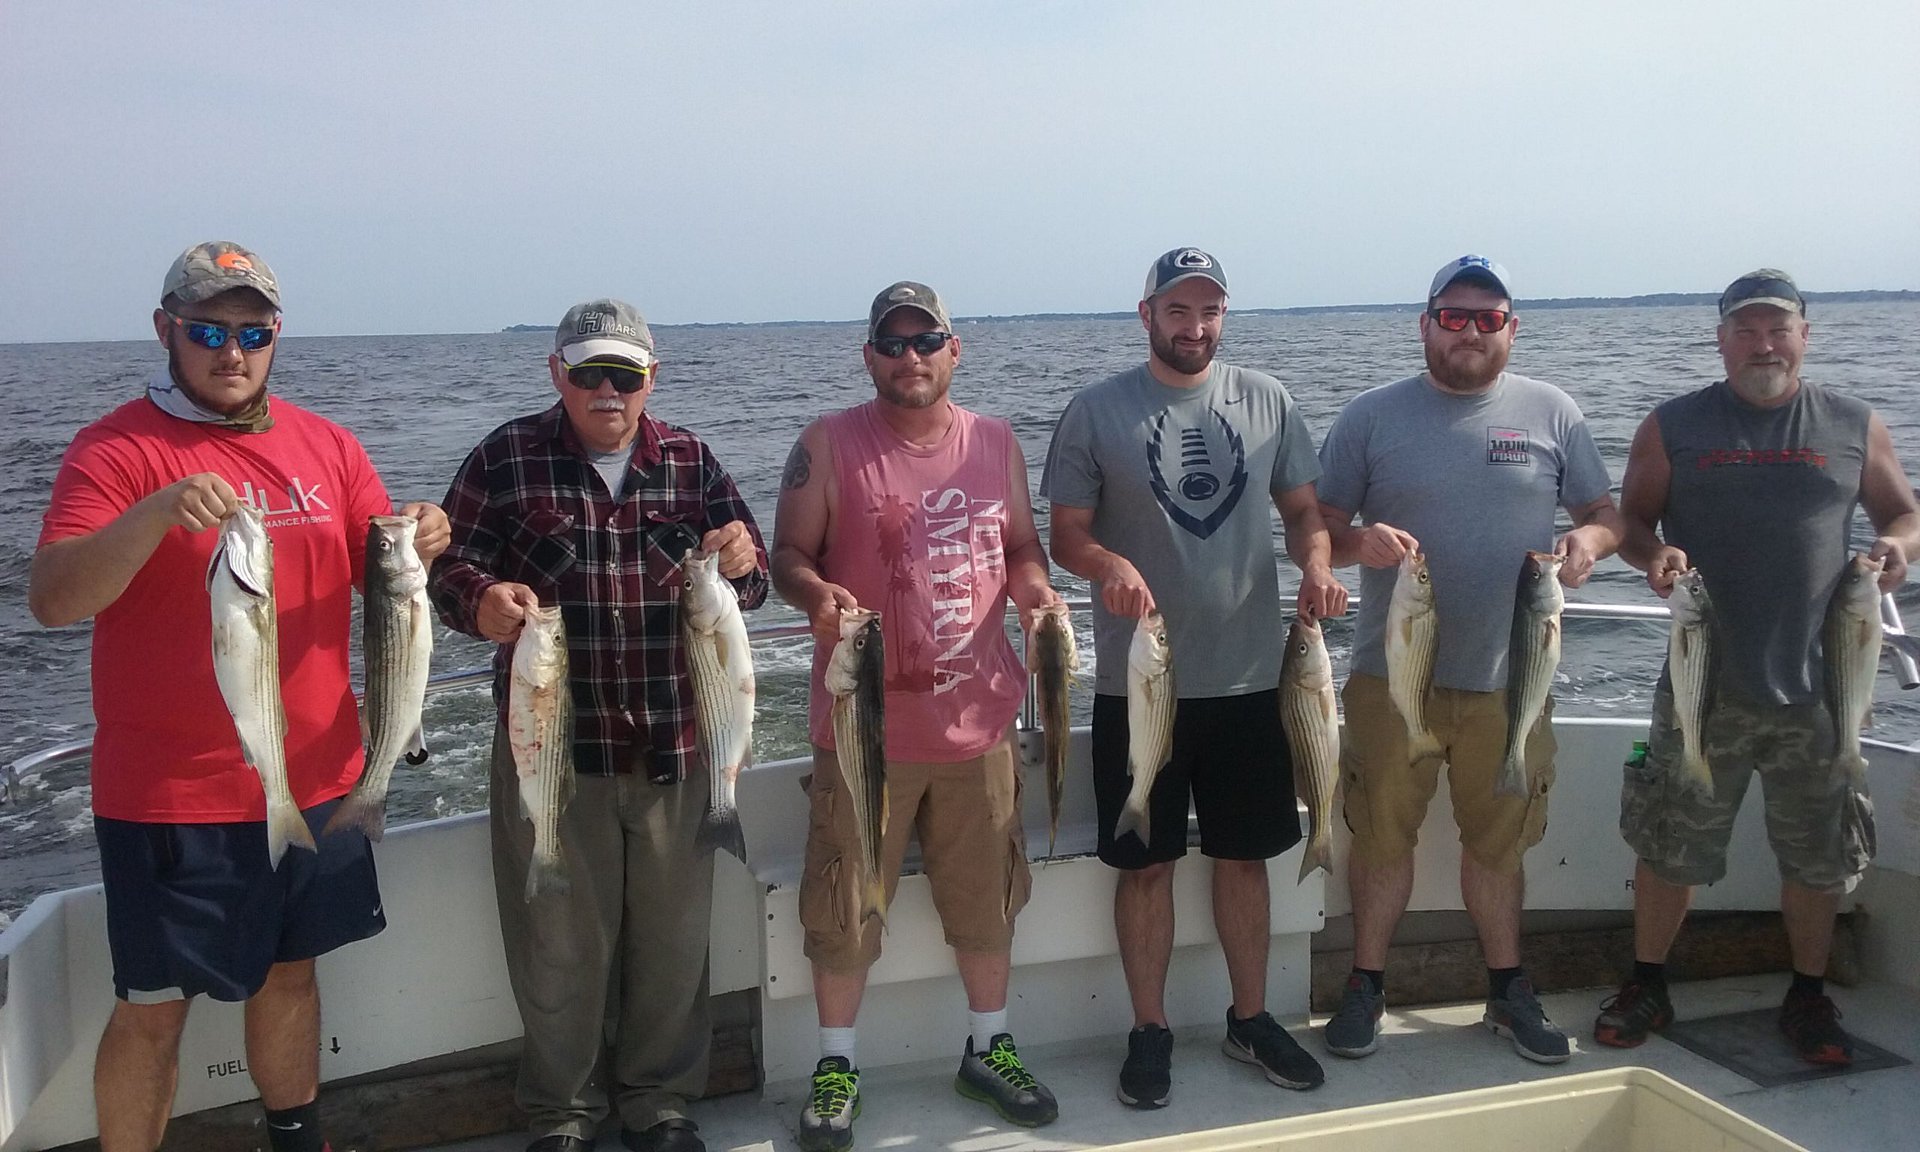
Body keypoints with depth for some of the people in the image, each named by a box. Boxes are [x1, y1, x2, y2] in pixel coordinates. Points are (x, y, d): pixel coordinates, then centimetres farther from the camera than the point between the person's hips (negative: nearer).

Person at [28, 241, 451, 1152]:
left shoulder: (325, 444, 6)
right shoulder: (116, 447, -8)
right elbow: (52, 600, -19)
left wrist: (417, 544, -16)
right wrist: (157, 513, -36)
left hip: (317, 777, 5)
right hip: (169, 795, -5)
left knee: (290, 971, 19)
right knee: (154, 1005, 4)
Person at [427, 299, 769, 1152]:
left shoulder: (691, 460, 5)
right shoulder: (506, 459, -1)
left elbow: (751, 583, 8)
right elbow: (451, 562, -3)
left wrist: (741, 562, -16)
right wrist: (482, 601, -26)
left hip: (675, 746, 2)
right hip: (552, 743, -2)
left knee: (673, 935, 12)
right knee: (559, 940, 9)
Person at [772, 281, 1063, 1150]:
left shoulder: (996, 443, 7)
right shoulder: (828, 445, -4)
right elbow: (789, 554, -3)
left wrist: (1034, 588, -6)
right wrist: (817, 593, -24)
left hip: (977, 718, 4)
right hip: (866, 723, -3)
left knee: (987, 896, 15)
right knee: (846, 905, 5)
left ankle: (988, 1048, 34)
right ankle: (837, 1067, 24)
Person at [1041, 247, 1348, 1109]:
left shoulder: (1264, 399, 5)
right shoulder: (1096, 411, -3)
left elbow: (1304, 508, 10)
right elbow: (1067, 536, -2)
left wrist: (1317, 568, -12)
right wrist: (1109, 566, -24)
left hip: (1249, 675, 3)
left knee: (1244, 855, 14)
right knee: (1146, 864, 7)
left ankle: (1250, 1017, 31)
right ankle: (1149, 1031, 22)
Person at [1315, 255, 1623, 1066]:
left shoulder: (1551, 413, 5)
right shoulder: (1371, 416, 1)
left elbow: (1607, 514, 10)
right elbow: (1317, 530, 1)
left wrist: (1589, 541, -13)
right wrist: (1358, 542, -21)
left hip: (1509, 679, 1)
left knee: (1498, 841, 13)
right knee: (1382, 836, 7)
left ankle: (1507, 987, 30)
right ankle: (1366, 984, 22)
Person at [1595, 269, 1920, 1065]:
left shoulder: (1854, 427, 6)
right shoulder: (1673, 427, 3)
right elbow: (1633, 520, 7)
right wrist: (1653, 555, -15)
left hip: (1815, 689, 1)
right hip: (1703, 685, -1)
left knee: (1818, 856, 12)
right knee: (1668, 844, 6)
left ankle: (1808, 996, 31)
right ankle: (1646, 986, 23)